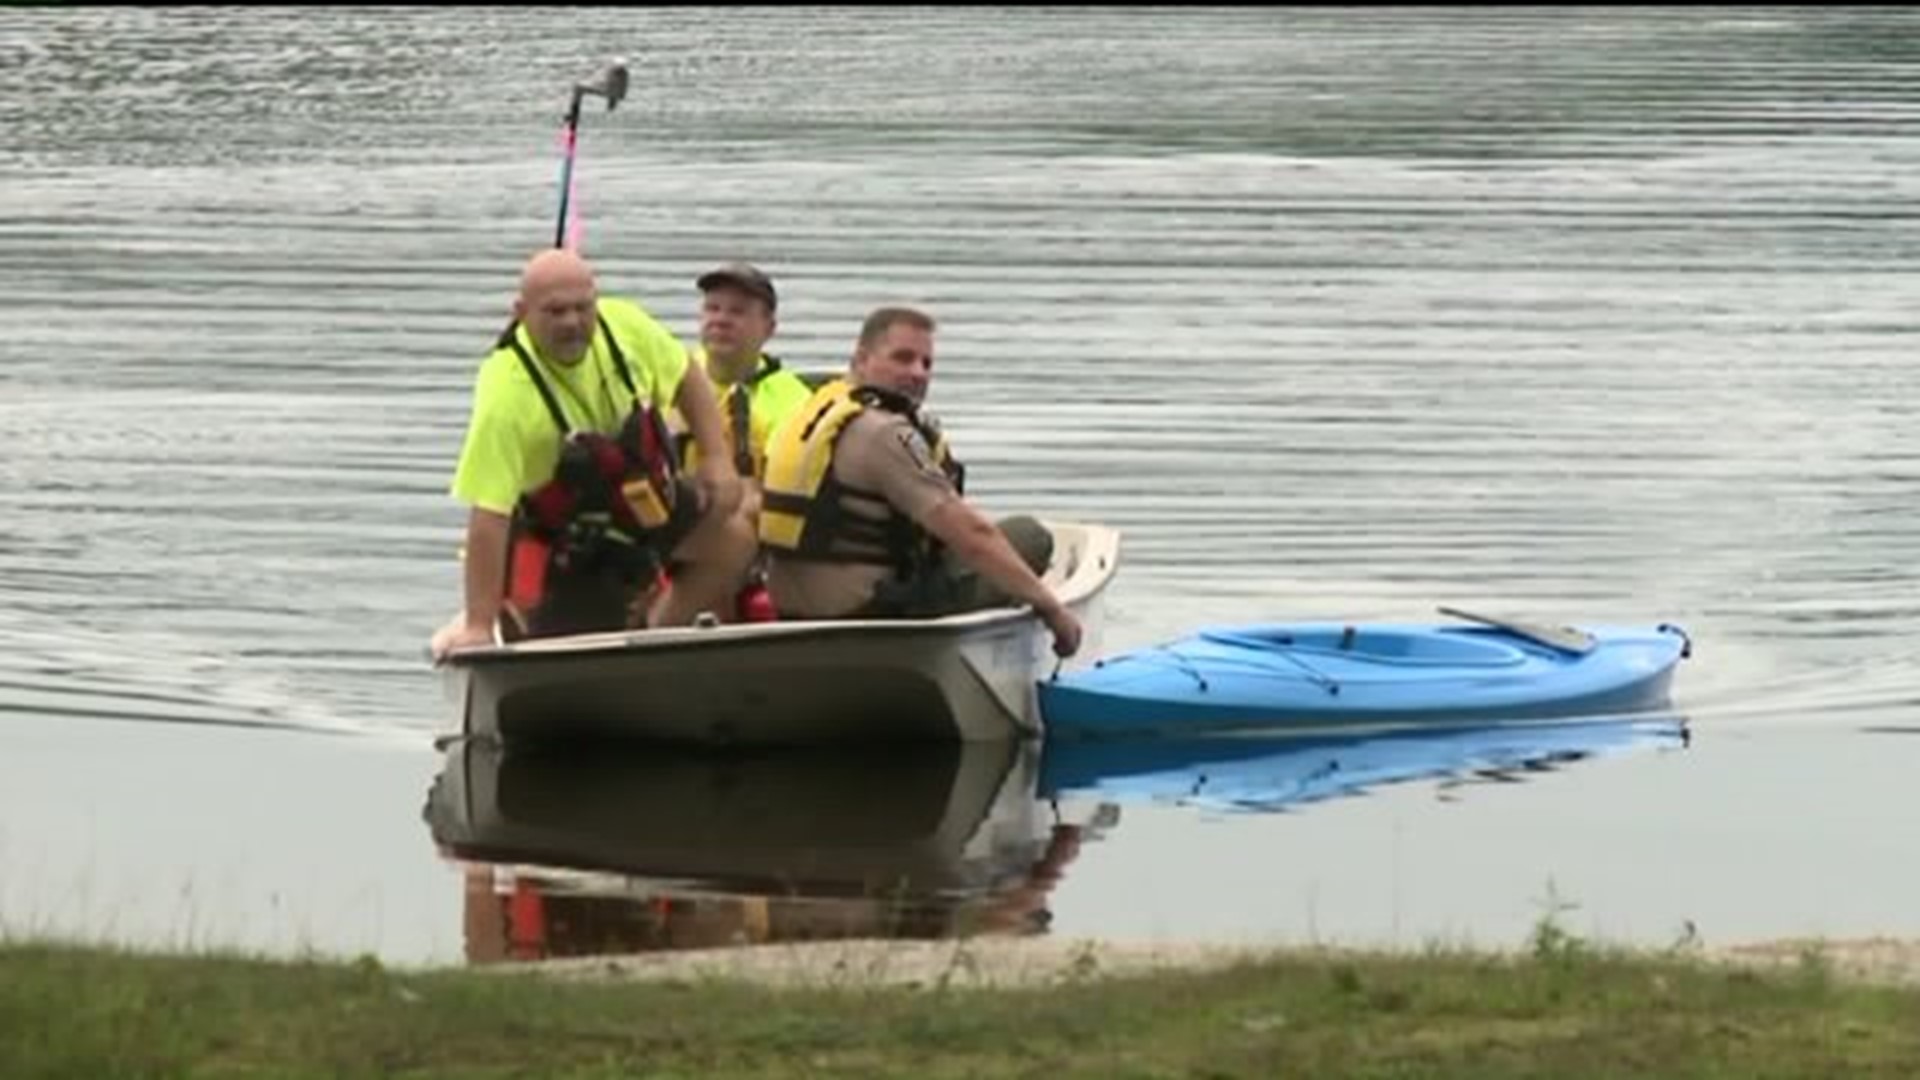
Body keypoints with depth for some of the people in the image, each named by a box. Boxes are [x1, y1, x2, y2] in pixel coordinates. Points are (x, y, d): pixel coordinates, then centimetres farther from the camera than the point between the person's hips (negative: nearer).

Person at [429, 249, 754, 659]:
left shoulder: (625, 326, -17)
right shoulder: (506, 391, -34)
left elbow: (686, 379, 5)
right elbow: (488, 516, -35)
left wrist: (718, 458, -5)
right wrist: (479, 626, -36)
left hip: (644, 500, 6)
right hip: (564, 542, -6)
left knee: (733, 538, -6)